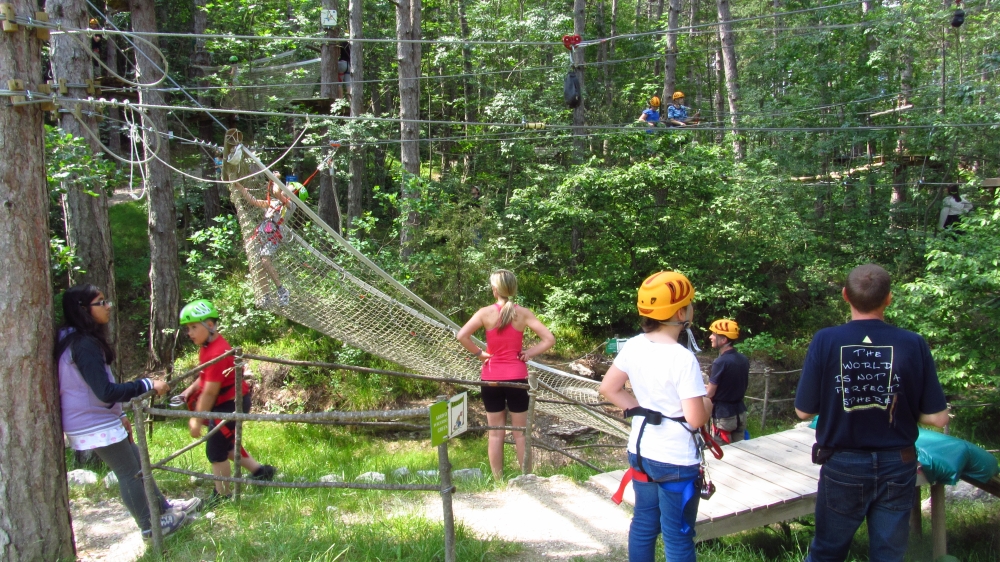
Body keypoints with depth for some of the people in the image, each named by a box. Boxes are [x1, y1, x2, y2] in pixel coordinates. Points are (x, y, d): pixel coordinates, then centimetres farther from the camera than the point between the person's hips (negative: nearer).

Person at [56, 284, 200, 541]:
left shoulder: (76, 340, 9)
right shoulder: (85, 345, -25)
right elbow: (105, 392, -31)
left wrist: (119, 414, 18)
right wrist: (148, 384, -25)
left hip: (97, 420, 10)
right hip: (95, 425, -10)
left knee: (135, 460, 19)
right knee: (128, 471, 4)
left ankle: (164, 507, 33)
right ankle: (149, 526, 18)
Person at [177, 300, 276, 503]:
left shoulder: (216, 353, -29)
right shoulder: (210, 345, 3)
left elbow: (210, 392, -25)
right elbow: (205, 376, 15)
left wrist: (197, 419, -17)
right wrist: (191, 389, -1)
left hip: (231, 404, -10)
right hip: (229, 402, 10)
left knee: (215, 450, 2)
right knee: (224, 443, 23)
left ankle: (221, 496, 18)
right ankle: (260, 471, 32)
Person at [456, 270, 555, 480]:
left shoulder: (486, 313, -6)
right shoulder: (523, 313, -5)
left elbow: (461, 336, -14)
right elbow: (549, 339, -9)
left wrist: (479, 353, -3)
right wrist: (528, 353, -1)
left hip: (491, 378, 0)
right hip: (516, 378, 0)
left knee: (496, 433, 9)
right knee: (521, 432, 10)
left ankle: (498, 481, 15)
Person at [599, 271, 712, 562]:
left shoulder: (633, 346, -3)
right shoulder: (683, 358, -23)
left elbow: (608, 388, 6)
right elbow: (696, 419, -22)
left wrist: (641, 410, 8)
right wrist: (709, 402, -2)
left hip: (640, 452, 7)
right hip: (676, 461, -7)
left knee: (643, 525, 20)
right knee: (678, 538, 7)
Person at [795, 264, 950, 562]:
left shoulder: (825, 340, -14)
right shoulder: (914, 344, -11)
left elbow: (804, 411, -9)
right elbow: (937, 417, -7)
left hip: (843, 467, -1)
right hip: (897, 466, 1)